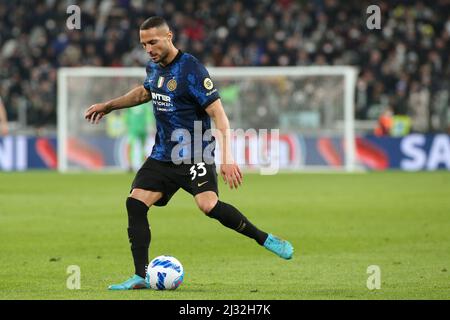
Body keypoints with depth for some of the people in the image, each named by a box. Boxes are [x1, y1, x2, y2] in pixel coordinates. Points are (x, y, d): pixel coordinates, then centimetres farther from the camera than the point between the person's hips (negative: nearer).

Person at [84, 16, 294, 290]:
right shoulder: (154, 67, 7)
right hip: (163, 154, 7)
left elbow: (219, 115, -20)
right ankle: (140, 277, -1)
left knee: (208, 204, -27)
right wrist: (109, 106, 31)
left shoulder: (191, 70, -17)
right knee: (135, 202, -7)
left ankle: (265, 239, -10)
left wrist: (227, 158, -28)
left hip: (195, 155, -7)